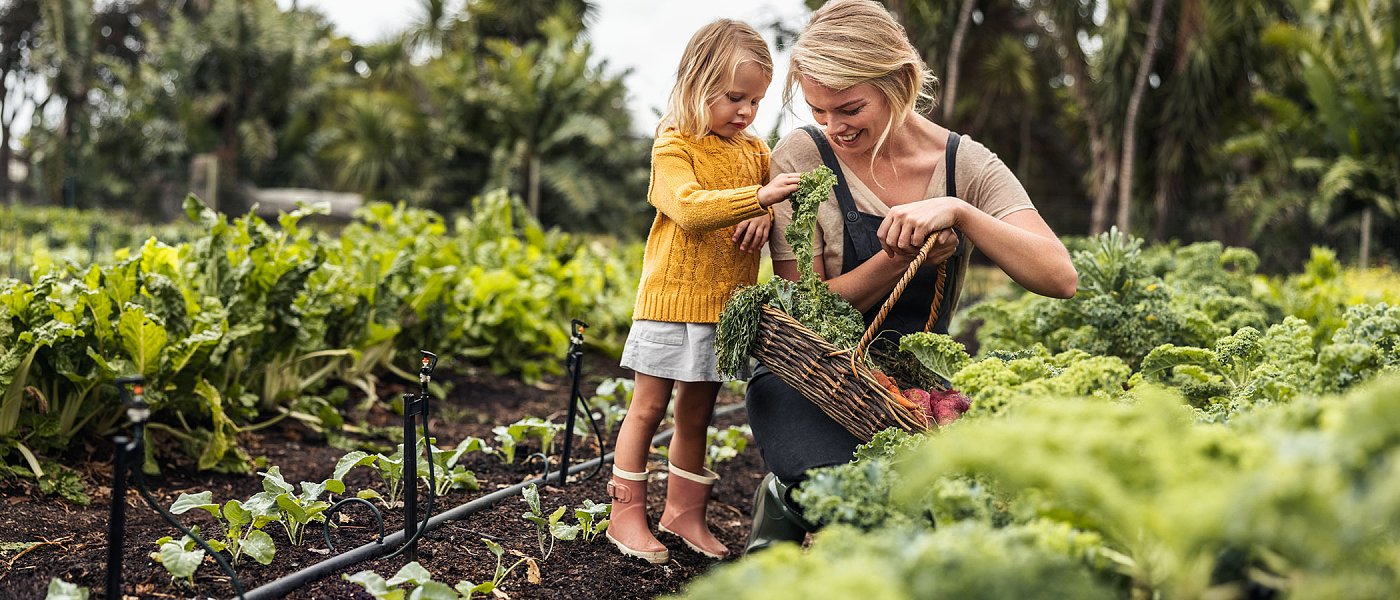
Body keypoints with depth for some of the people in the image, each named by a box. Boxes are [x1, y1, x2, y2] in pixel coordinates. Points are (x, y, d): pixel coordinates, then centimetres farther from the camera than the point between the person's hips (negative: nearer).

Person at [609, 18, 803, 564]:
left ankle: (684, 511, 25)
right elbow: (689, 207, -25)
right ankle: (627, 514, 11)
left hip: (726, 307, 6)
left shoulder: (755, 151, 11)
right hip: (673, 298, -6)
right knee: (650, 405, 2)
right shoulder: (673, 146, -9)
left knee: (697, 412, 14)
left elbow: (777, 211, 14)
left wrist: (764, 221, -10)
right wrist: (759, 196, -35)